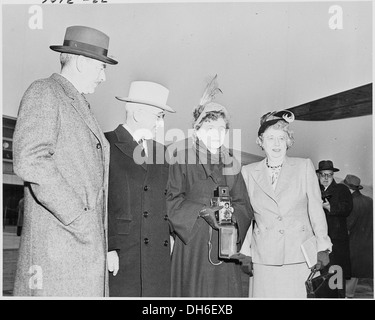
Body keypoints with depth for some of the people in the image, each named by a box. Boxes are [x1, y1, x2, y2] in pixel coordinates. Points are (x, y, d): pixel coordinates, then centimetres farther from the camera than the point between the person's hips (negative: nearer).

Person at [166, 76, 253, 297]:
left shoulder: (231, 163, 14)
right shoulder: (183, 158, 2)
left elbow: (244, 205, 9)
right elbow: (173, 200, -5)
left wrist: (232, 215, -12)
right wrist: (202, 212, -17)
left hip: (225, 245, 3)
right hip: (192, 242, -3)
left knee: (225, 291, 0)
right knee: (194, 292, -3)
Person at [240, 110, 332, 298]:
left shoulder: (304, 166, 5)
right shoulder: (248, 172, 7)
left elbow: (315, 209, 5)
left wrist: (323, 248, 2)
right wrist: (244, 253, 5)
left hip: (300, 255, 0)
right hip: (264, 258, 1)